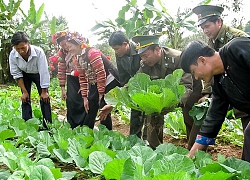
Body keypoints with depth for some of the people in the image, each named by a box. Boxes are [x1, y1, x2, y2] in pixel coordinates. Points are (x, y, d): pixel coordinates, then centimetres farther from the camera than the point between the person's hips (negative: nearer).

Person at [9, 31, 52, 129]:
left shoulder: (39, 52, -37)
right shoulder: (12, 55, -28)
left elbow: (44, 72, -29)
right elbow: (16, 74, -15)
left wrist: (44, 91, -22)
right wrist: (24, 91, -13)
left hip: (38, 74, -2)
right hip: (24, 75, 2)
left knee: (44, 98, -7)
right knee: (25, 99, -2)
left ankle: (47, 125, 1)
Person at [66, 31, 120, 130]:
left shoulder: (92, 52, -22)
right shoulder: (78, 58, 5)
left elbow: (101, 74, -23)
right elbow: (82, 78, 9)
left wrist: (101, 94, -18)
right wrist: (85, 97, 5)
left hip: (110, 82, -8)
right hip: (94, 84, 8)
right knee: (90, 110, 10)